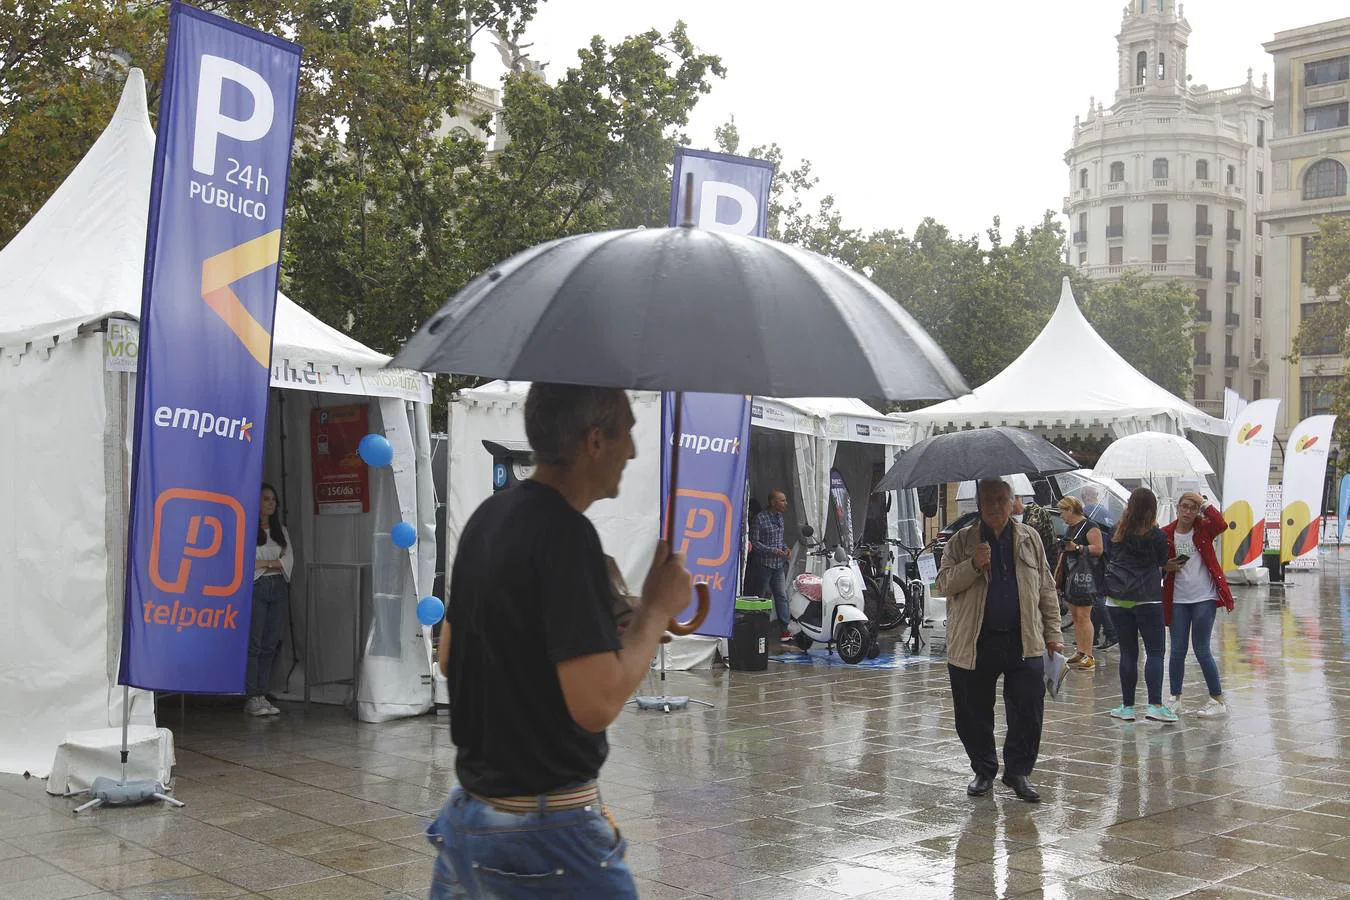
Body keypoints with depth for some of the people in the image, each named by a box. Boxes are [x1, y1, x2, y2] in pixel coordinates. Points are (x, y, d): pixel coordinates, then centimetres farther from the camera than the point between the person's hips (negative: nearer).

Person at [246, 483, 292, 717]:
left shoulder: (281, 530, 19)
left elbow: (289, 560, 8)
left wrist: (264, 562, -6)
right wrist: (275, 563, -5)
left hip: (279, 588, 5)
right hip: (255, 587, -5)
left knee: (270, 644, 3)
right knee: (253, 643, -8)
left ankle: (262, 695, 6)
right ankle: (252, 698, -7)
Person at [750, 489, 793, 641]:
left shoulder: (779, 517, 10)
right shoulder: (760, 518, -13)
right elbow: (754, 542, -14)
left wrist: (786, 548, 3)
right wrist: (774, 551, -20)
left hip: (779, 565, 7)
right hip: (764, 564, -7)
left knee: (782, 596, 2)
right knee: (760, 598, 3)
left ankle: (785, 630, 2)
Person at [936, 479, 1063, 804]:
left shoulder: (1030, 539, 11)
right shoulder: (962, 541, 6)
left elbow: (1046, 589, 13)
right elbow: (944, 584, -2)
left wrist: (1052, 633, 8)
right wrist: (974, 565, -17)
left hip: (1024, 643, 1)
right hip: (975, 643, -1)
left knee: (1028, 712, -1)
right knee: (974, 714, 6)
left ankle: (1018, 771, 16)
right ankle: (983, 771, 24)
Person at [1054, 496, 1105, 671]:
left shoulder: (1089, 527, -9)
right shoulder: (1068, 527, 19)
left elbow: (1099, 549, -18)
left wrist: (1077, 547, -23)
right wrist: (1058, 573, 23)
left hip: (1086, 575, -9)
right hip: (1070, 575, 9)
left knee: (1083, 616, -11)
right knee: (1075, 616, 10)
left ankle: (1089, 656, -9)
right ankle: (1079, 652, 16)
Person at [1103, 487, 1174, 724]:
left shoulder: (1117, 532, 6)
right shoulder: (1156, 535, -4)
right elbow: (1161, 564, 9)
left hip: (1117, 598, 4)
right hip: (1147, 598, -4)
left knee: (1128, 652, 9)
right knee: (1155, 652, 0)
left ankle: (1127, 707, 12)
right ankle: (1155, 705, -10)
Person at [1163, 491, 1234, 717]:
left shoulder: (1203, 530, 0)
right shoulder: (1166, 535, 2)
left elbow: (1222, 525, -22)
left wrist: (1204, 503, -15)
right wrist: (1166, 567, -12)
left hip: (1204, 598, -2)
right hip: (1178, 599, 2)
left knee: (1201, 650, -2)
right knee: (1178, 651, 4)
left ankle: (1218, 700, 10)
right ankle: (1175, 699, 16)